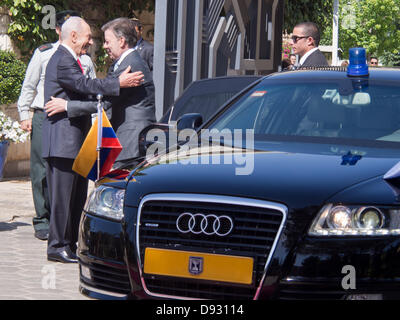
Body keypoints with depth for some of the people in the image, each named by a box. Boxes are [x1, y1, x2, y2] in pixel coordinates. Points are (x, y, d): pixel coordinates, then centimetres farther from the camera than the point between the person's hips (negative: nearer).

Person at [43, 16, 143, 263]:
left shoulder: (69, 60, 21)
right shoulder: (62, 61, -13)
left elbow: (84, 90, 20)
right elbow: (85, 85, -26)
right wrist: (118, 83, -31)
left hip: (75, 142, 11)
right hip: (63, 140, -11)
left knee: (77, 196, 12)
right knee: (62, 195, -6)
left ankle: (70, 244, 17)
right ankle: (57, 247, -2)